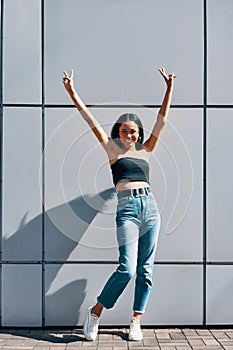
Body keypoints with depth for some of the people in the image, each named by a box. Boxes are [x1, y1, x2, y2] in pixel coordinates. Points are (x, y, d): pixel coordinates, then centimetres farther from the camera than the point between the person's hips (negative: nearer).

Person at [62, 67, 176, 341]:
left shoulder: (145, 150, 16)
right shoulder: (113, 149, 9)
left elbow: (162, 119, 15)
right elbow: (91, 120, 5)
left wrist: (169, 88, 13)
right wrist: (72, 92, 3)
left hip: (150, 207, 4)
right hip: (127, 209, -4)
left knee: (145, 270, 5)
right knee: (127, 269, -12)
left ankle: (136, 321, 18)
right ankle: (95, 313, 8)